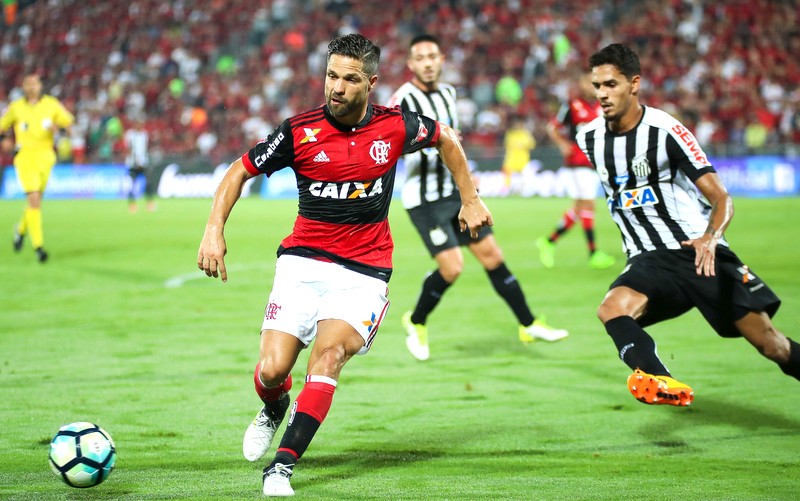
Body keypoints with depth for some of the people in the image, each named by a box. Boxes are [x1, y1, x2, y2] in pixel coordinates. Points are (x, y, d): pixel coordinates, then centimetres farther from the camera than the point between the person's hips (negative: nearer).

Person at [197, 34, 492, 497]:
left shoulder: (397, 126, -5)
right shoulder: (299, 131, -7)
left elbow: (446, 138, 17)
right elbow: (240, 171, 4)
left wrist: (471, 200, 18)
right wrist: (215, 230, -8)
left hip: (364, 273, 0)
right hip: (303, 263, 1)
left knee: (330, 352, -25)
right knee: (272, 370, -11)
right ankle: (274, 409, 28)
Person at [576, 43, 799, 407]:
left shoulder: (666, 131, -13)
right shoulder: (590, 139, 3)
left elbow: (721, 199, -16)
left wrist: (710, 238, -36)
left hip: (700, 253, -3)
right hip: (649, 262, 3)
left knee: (771, 344, -3)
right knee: (612, 309, -30)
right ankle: (658, 382, -52)